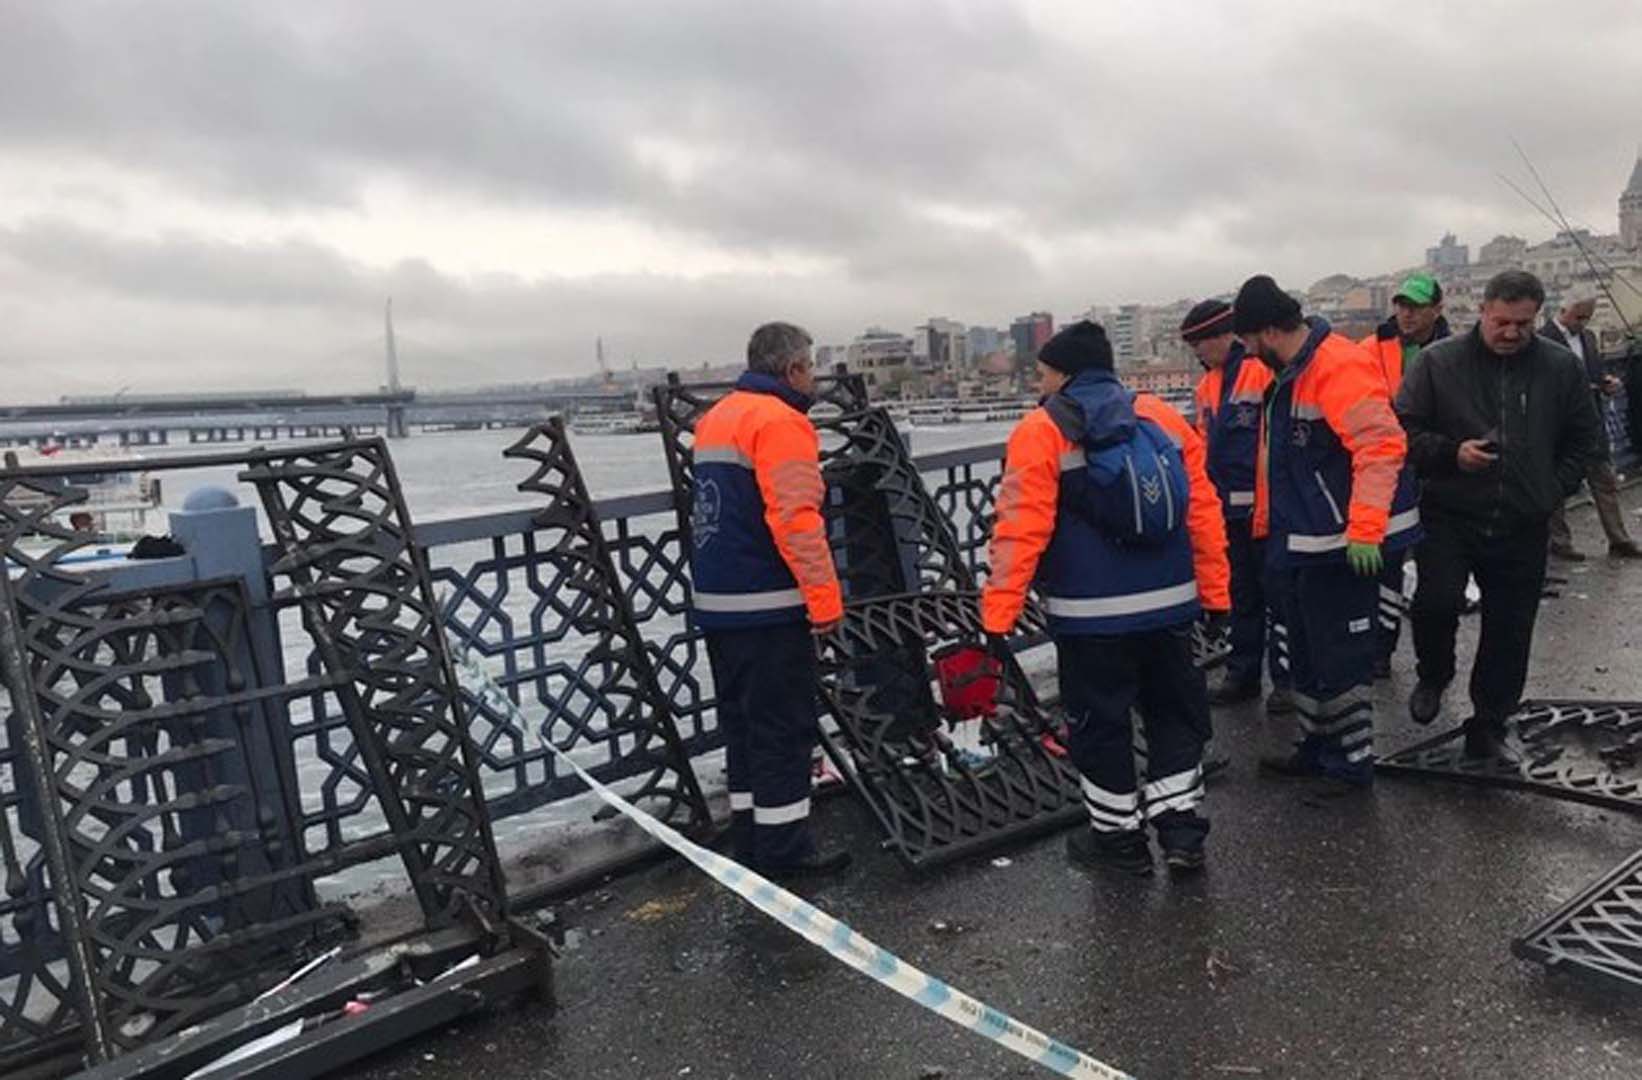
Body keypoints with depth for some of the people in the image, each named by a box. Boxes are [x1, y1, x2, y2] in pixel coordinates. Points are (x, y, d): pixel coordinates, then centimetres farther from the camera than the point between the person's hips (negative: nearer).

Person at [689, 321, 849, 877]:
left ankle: (750, 835, 24)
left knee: (744, 720, 15)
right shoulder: (780, 421, -13)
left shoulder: (715, 418, 16)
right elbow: (795, 519, -22)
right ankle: (784, 846, 6)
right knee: (783, 725, -1)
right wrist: (825, 598, -17)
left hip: (717, 601, 9)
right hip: (768, 606, -9)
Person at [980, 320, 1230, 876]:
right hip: (1170, 604, 5)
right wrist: (1215, 594, 12)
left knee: (1100, 722, 11)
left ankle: (1118, 835, 24)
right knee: (1174, 713, 20)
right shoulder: (1164, 418, 6)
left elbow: (1020, 531, -15)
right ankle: (1180, 828, 22)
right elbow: (1204, 512, 6)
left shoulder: (1040, 432, -9)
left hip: (1091, 615, -5)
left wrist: (999, 614, -12)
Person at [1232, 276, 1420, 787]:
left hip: (1343, 546, -10)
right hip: (1303, 546, 10)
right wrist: (1275, 528, 24)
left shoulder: (1338, 366, -19)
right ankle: (1318, 748, 32)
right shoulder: (1289, 374, 13)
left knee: (1338, 656, 0)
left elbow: (1382, 445, -27)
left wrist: (1364, 530, -30)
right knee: (1306, 653, 18)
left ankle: (1352, 762, 15)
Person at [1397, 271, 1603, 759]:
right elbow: (1405, 430, -3)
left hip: (1523, 527, 3)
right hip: (1449, 518, -2)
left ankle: (1488, 728, 25)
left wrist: (1553, 490, 3)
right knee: (1437, 602, -21)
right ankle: (1434, 675, 12)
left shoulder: (1562, 367, 4)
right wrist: (1452, 453, -18)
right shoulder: (1439, 361, -4)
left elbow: (1581, 440, 13)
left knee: (1510, 632, 8)